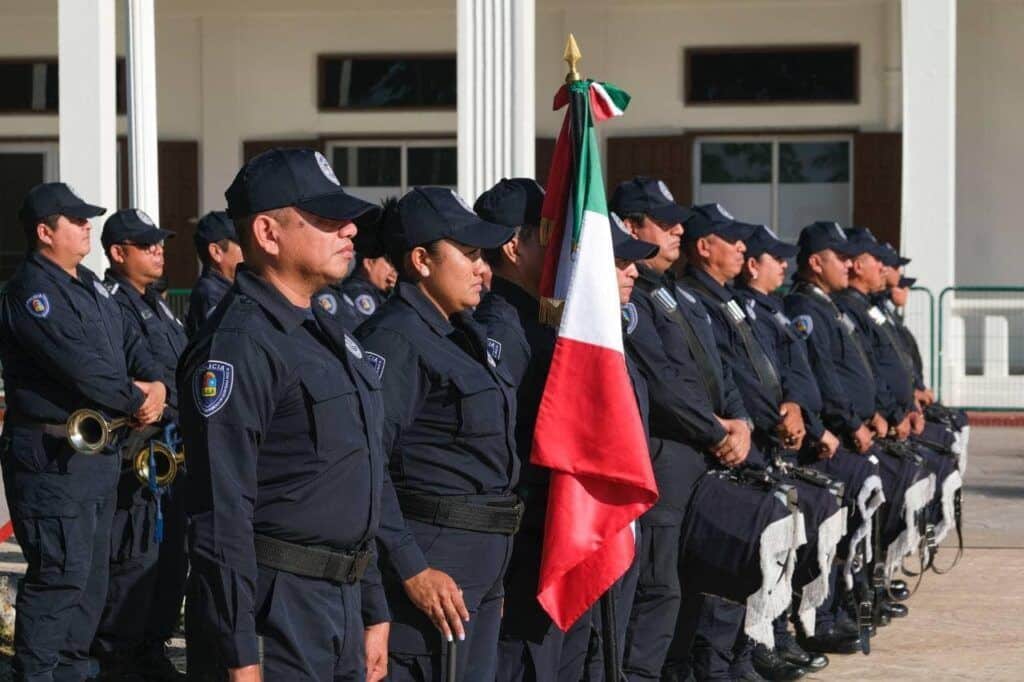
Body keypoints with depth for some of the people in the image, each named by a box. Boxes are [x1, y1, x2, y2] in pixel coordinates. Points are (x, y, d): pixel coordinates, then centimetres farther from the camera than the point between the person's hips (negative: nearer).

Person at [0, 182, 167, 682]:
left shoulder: (88, 285, 16)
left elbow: (128, 342, 14)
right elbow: (78, 364, -23)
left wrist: (156, 383, -6)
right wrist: (136, 402, -13)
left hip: (98, 449, 10)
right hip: (53, 455, -10)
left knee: (90, 576, 16)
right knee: (59, 575, -10)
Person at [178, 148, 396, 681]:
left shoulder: (328, 333, 15)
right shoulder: (236, 346, -15)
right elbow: (220, 517, -20)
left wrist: (373, 612, 20)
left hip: (342, 601, 9)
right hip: (273, 611, -9)